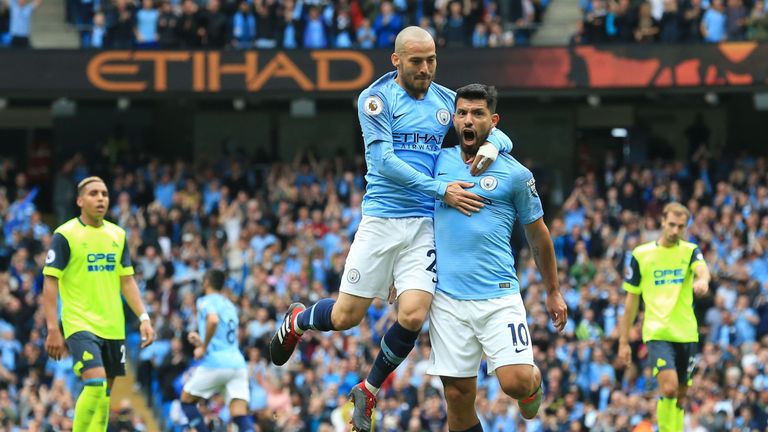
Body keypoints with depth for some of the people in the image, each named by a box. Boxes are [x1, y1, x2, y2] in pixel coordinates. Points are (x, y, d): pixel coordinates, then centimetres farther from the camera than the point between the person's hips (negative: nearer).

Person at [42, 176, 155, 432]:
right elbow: (50, 283, -8)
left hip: (113, 326, 6)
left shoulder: (117, 235, 10)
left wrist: (143, 318, 4)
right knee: (96, 383, -20)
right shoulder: (65, 235, -7)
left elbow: (127, 281, 15)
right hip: (80, 324, -6)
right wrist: (53, 330, -14)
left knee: (105, 392, 7)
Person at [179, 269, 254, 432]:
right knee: (240, 416, -6)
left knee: (187, 399, 16)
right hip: (238, 363, 6)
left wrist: (203, 348, -12)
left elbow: (213, 320, -22)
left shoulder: (206, 301, 1)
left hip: (215, 362, -6)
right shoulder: (229, 305, 25)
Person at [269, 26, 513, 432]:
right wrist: (441, 190, -20)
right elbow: (382, 161, -15)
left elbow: (499, 136, 15)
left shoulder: (447, 101, 9)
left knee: (412, 316, -13)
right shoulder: (377, 99, -5)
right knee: (345, 317, 1)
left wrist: (491, 146, -11)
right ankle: (297, 320, 37)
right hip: (381, 219, -3)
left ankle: (368, 391, 13)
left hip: (425, 226, 3)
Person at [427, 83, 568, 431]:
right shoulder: (438, 162, 7)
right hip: (447, 296, 2)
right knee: (458, 396, -1)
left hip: (498, 295, -2)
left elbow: (537, 235, 12)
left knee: (516, 383, -15)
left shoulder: (515, 174, 1)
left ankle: (534, 378, 22)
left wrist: (553, 292, 17)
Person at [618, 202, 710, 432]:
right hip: (657, 333, -2)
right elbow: (632, 299, 7)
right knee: (669, 388, -22)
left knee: (680, 396, 9)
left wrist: (702, 280, -45)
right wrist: (623, 341, 5)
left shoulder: (690, 251, 5)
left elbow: (702, 268, -19)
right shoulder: (641, 254, 2)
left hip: (687, 334, 2)